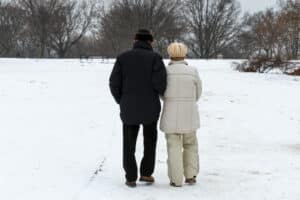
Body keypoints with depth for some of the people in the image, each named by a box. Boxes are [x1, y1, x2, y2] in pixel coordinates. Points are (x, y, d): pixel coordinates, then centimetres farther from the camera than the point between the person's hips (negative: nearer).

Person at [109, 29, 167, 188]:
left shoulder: (123, 57, 1)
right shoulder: (154, 57, -5)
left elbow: (114, 83, -4)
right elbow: (159, 82, -16)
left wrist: (121, 101, 12)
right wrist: (164, 93, 7)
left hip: (129, 108, 1)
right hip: (150, 108, -1)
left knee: (129, 143, 12)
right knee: (150, 140, 19)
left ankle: (131, 178, 10)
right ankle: (146, 173, 15)